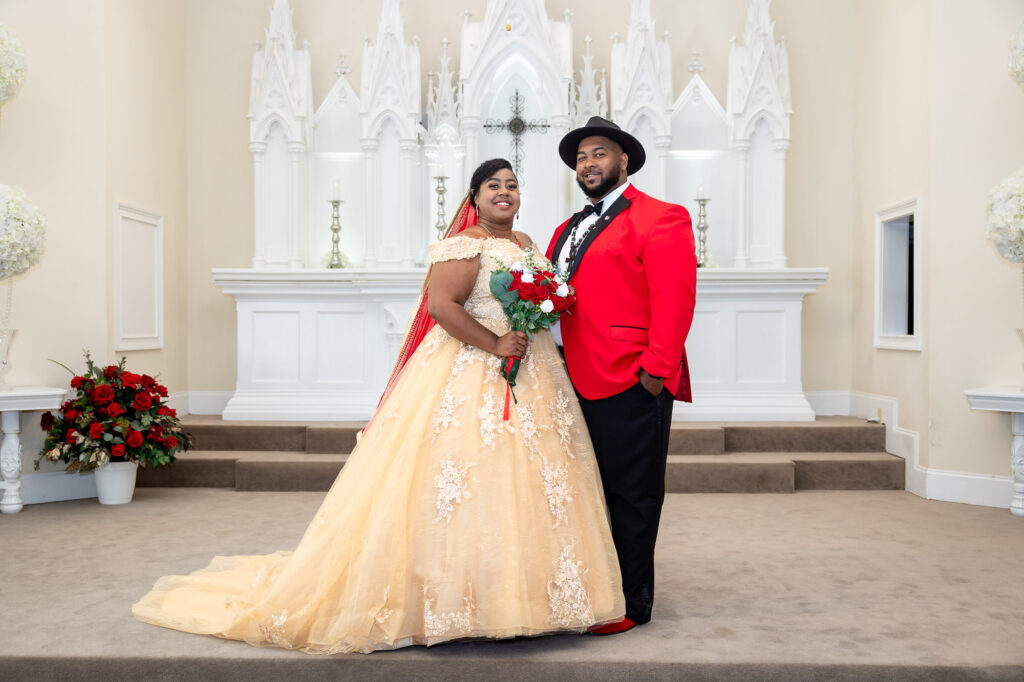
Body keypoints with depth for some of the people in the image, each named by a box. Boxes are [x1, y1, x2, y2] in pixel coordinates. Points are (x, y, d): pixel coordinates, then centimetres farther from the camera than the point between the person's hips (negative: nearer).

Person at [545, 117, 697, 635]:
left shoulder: (660, 218, -5)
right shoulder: (568, 230, 21)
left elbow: (675, 299, -14)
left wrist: (657, 369, -20)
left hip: (632, 384, -8)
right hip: (581, 382, 8)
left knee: (631, 497, 2)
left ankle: (632, 604, 13)